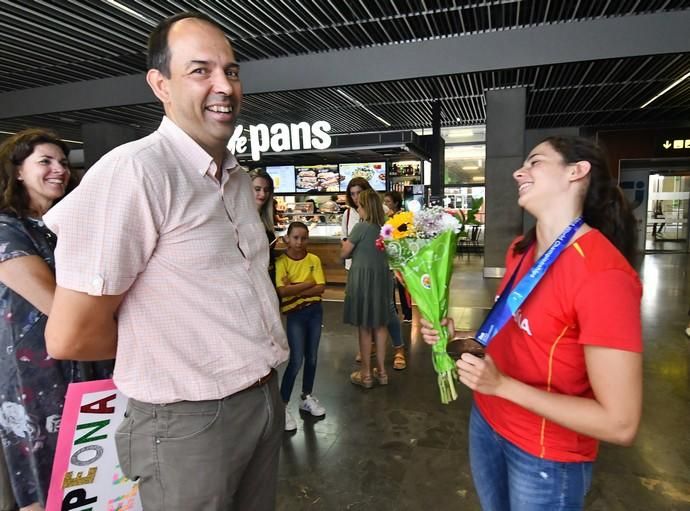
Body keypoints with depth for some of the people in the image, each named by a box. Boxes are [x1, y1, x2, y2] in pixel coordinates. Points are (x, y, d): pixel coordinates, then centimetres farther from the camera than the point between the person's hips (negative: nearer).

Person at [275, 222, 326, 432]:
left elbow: (321, 288, -8)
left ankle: (307, 397, 32)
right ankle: (283, 406, 7)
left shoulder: (314, 260, 0)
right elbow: (282, 291, -22)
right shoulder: (281, 262, -10)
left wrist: (296, 289, -16)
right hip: (294, 314, -4)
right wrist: (308, 283, -16)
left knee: (311, 357, 14)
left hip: (314, 311, 4)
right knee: (296, 361, -6)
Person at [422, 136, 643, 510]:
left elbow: (620, 424, -26)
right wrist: (457, 336, -4)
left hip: (546, 458, -7)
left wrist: (502, 385, -27)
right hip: (487, 422, 7)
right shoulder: (520, 250, -1)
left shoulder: (604, 275, -27)